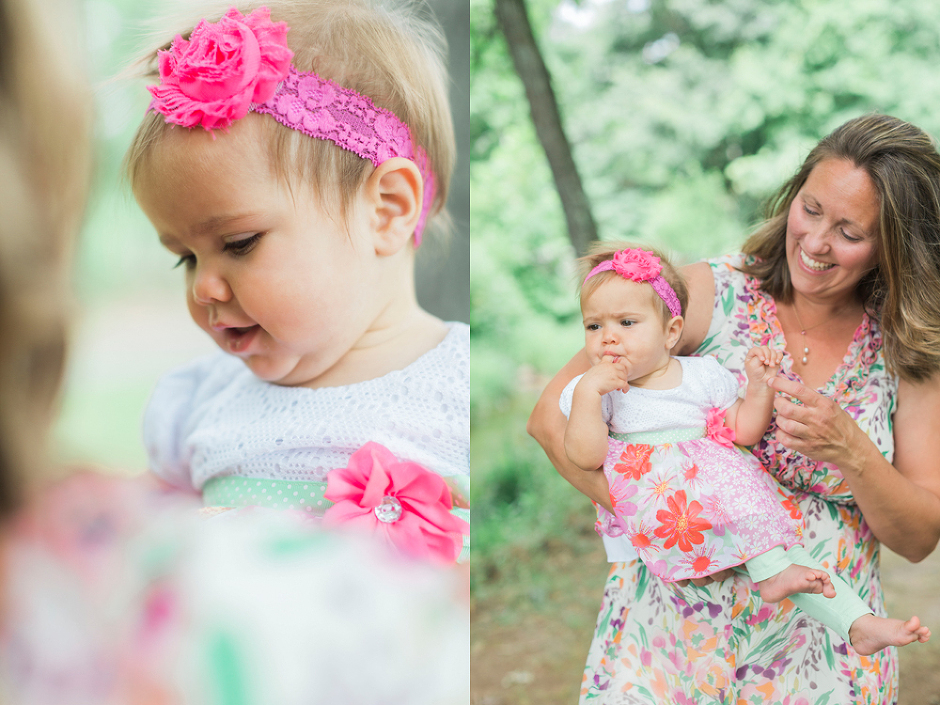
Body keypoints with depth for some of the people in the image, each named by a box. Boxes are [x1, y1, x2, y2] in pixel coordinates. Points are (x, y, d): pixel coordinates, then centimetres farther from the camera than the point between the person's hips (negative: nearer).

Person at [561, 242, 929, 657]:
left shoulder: (702, 374, 12)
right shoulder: (592, 391, 3)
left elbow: (744, 431, 14)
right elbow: (585, 456, -10)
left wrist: (759, 386, -1)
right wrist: (589, 391, -19)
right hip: (650, 497, -4)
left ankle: (859, 623, -11)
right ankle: (771, 573, -29)